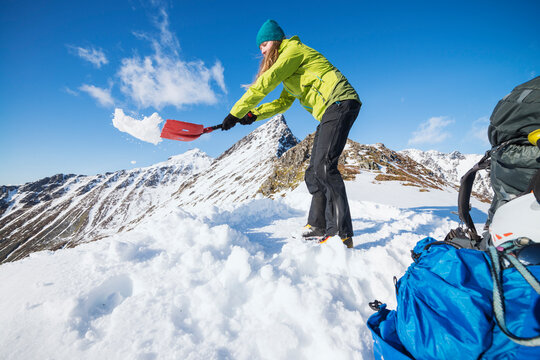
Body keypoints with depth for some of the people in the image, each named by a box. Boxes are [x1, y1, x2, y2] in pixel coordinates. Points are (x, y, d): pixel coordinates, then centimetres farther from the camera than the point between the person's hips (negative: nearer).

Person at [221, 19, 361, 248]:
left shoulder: (294, 50, -1)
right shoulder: (288, 70, 28)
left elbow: (265, 83, -10)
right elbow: (283, 102, 24)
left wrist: (236, 113, -8)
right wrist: (254, 114, 9)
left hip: (339, 102, -10)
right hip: (329, 112, 10)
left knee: (324, 166, -25)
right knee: (313, 173, 3)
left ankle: (342, 234, -21)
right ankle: (318, 226, 11)